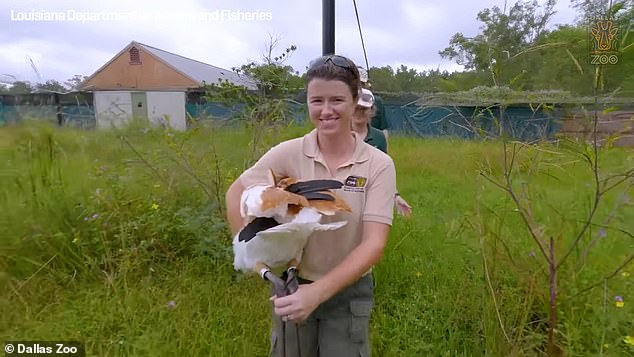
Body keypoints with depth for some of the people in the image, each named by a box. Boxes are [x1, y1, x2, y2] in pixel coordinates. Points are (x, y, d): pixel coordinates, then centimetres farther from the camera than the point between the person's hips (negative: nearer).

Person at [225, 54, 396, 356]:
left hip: (348, 292, -1)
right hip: (292, 286, 1)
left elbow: (374, 243, -19)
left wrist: (318, 292, -28)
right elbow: (235, 193, 0)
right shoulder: (288, 153, -13)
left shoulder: (379, 165, -15)